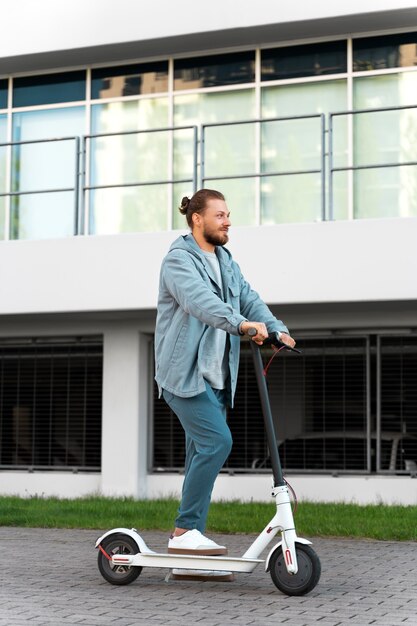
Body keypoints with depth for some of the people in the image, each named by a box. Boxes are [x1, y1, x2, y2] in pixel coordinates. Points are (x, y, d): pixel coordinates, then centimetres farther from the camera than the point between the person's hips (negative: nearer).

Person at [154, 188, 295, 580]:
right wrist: (241, 323, -41)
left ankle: (188, 558, 13)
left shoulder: (226, 262, 19)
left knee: (202, 454, 8)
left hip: (215, 376, 9)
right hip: (184, 372, -8)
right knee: (216, 441, -21)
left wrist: (276, 329, -9)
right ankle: (185, 530, -11)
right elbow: (200, 300, -27)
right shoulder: (179, 260, -9)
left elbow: (248, 298, 9)